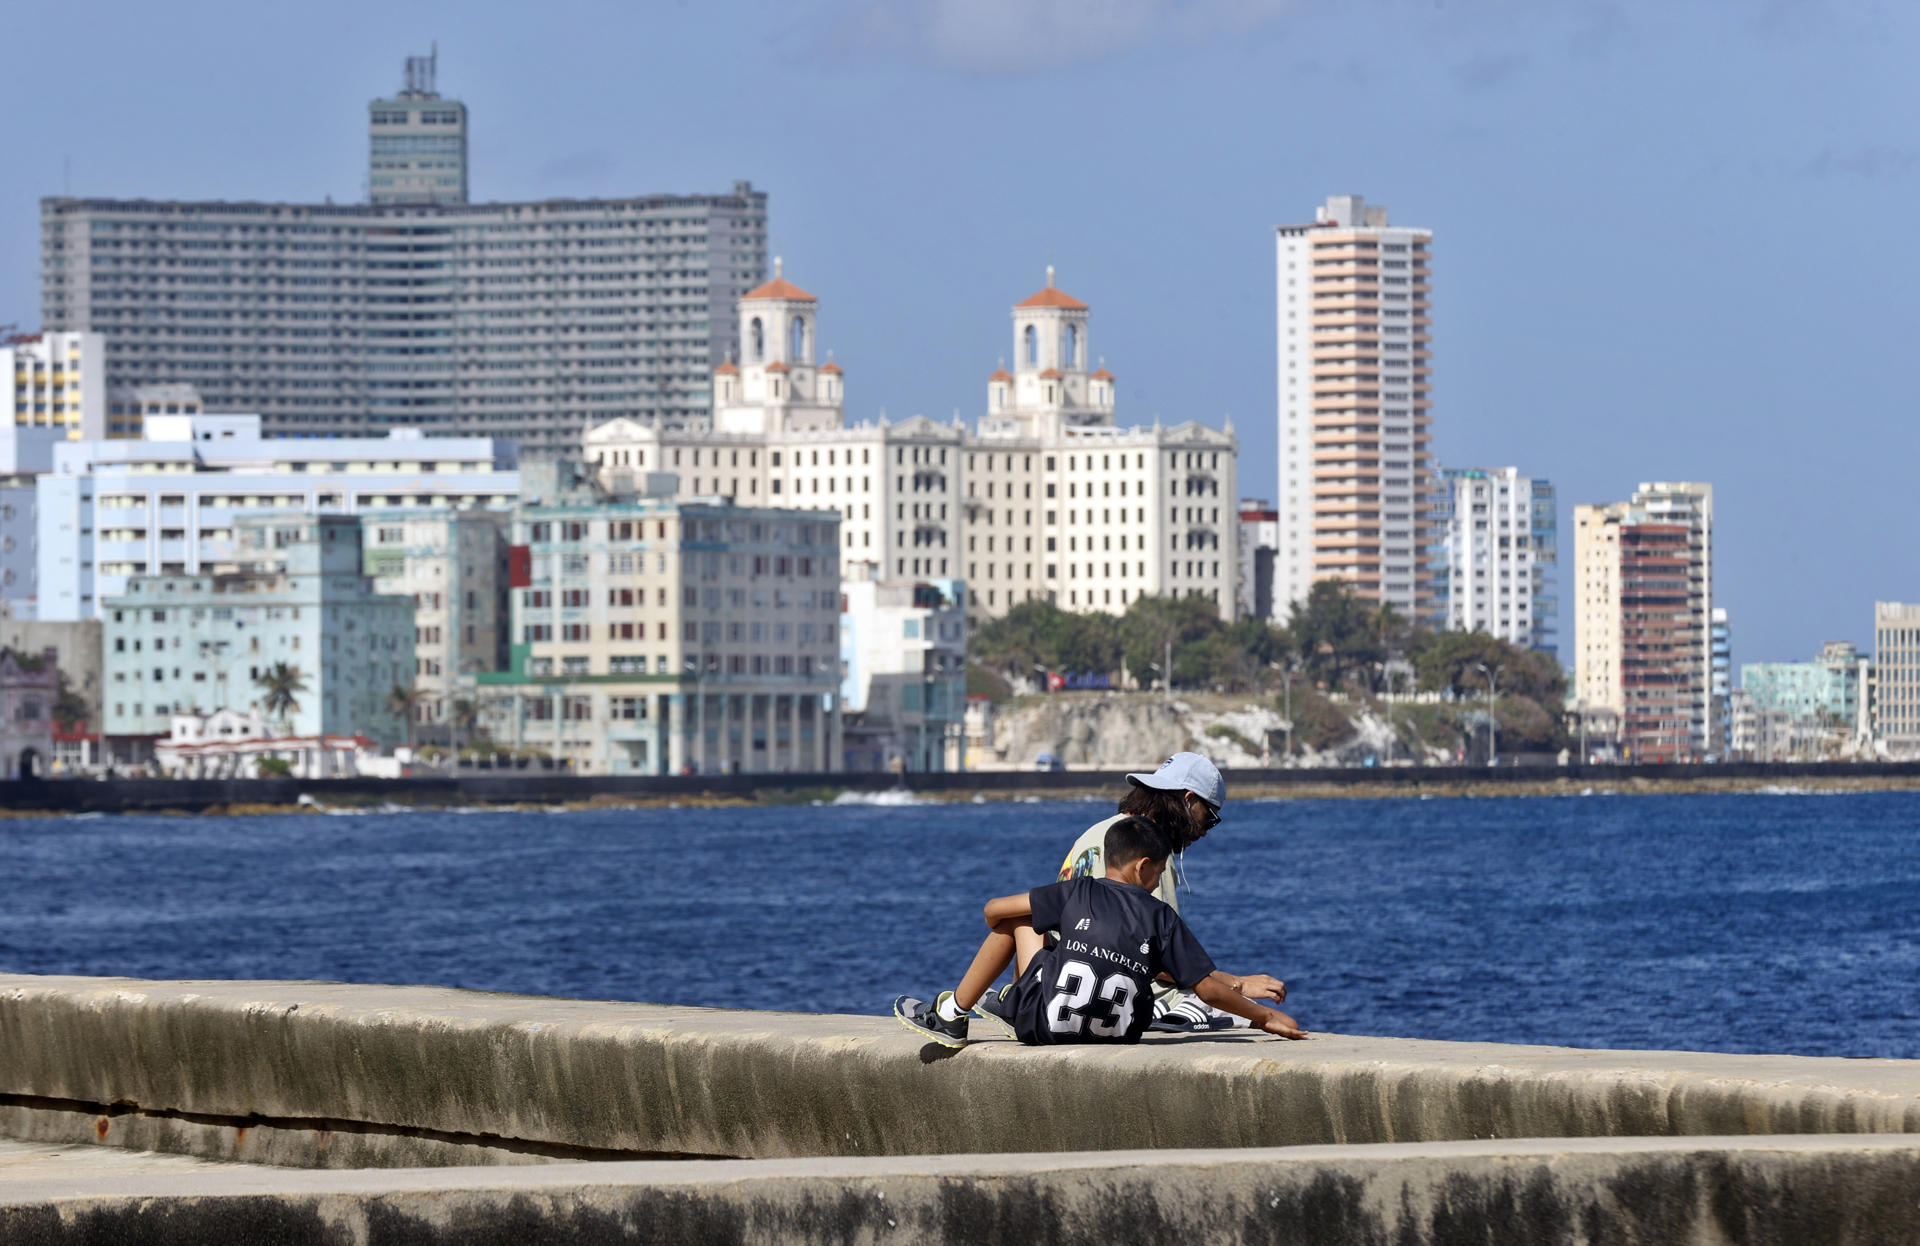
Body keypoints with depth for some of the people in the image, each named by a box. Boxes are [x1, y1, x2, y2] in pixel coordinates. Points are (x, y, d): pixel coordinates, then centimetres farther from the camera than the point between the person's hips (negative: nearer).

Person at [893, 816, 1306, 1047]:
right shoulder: (1161, 918, -3)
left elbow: (993, 910, 1)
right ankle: (1009, 1006, 45)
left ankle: (951, 1015, 26)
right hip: (1121, 1033, 2)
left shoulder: (1079, 893, -3)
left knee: (1018, 921, 18)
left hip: (1048, 1023, -2)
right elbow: (1208, 989, -5)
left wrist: (1000, 933, 26)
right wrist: (1266, 1017, 7)